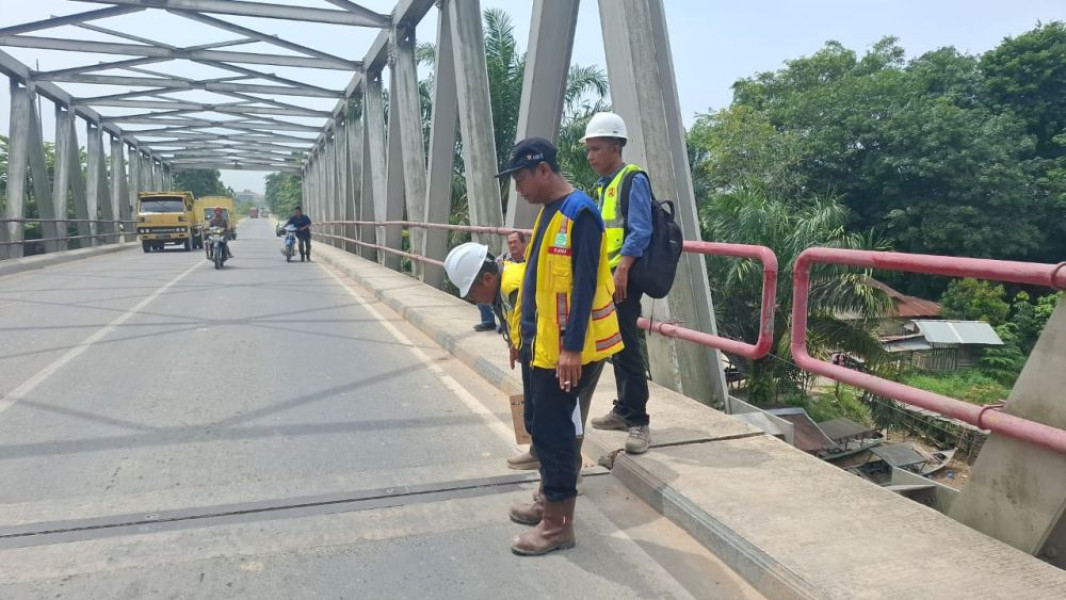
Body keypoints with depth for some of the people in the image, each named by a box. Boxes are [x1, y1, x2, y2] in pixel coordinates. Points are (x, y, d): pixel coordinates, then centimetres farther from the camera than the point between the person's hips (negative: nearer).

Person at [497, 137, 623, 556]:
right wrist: (525, 333, 21)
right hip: (543, 342, 9)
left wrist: (572, 347, -24)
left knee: (553, 427, -2)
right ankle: (549, 498, 32)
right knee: (544, 424, 17)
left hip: (565, 347, -9)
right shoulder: (549, 210, 13)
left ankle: (559, 523, 10)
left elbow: (584, 284, -21)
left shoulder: (579, 212, -17)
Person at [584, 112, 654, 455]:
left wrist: (622, 271, -23)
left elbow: (640, 232, -17)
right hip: (605, 277, 9)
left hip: (624, 278, -9)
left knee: (627, 347, -8)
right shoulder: (603, 185, 17)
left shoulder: (633, 179, -9)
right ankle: (623, 410, 26)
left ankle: (638, 421, -2)